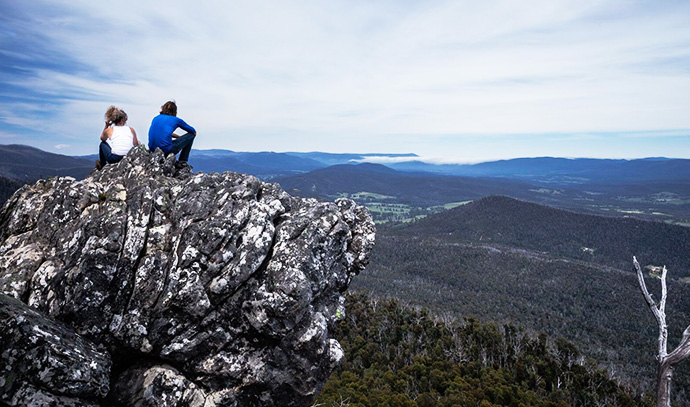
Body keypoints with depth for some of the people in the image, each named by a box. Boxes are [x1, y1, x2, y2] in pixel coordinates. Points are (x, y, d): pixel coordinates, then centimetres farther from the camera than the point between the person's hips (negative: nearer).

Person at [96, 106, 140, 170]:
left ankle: (102, 165, 42)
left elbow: (102, 139, 32)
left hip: (114, 159, 0)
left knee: (103, 144, 29)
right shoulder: (131, 130, 10)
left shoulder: (109, 130, 9)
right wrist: (138, 143, 33)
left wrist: (106, 126, 28)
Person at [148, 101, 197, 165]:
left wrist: (179, 137, 40)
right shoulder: (175, 120, 5)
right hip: (166, 151, -6)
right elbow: (194, 132, 18)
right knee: (191, 135, 11)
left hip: (153, 151, 7)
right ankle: (182, 161, 12)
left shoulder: (155, 118, 18)